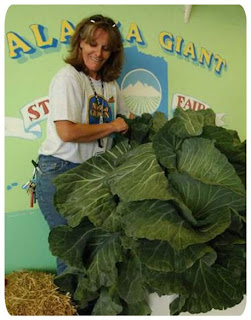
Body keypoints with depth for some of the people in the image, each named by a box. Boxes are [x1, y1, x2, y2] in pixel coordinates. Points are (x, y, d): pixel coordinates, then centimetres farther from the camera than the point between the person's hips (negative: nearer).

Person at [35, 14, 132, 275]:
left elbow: (126, 117, 26)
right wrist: (112, 126, -11)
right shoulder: (68, 77, -12)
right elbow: (67, 132, -23)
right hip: (60, 172, -7)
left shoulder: (109, 83, 11)